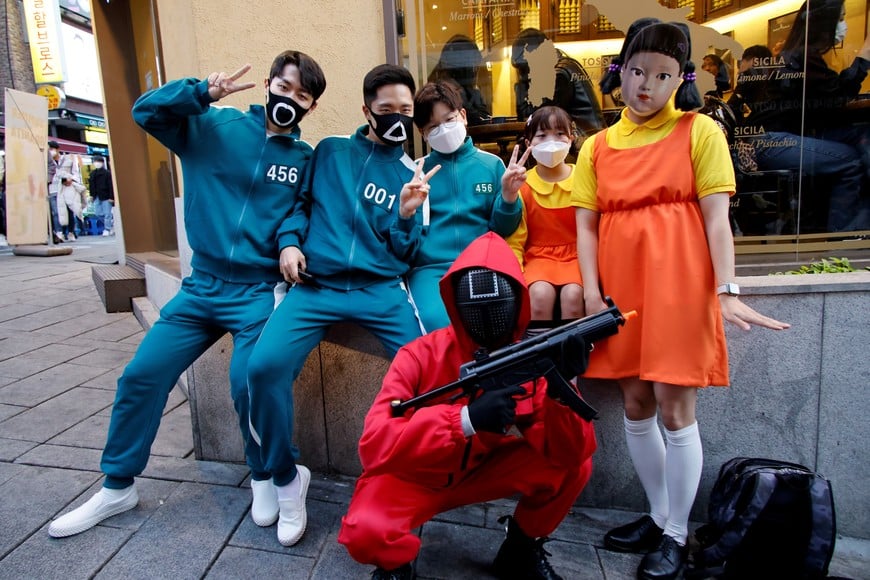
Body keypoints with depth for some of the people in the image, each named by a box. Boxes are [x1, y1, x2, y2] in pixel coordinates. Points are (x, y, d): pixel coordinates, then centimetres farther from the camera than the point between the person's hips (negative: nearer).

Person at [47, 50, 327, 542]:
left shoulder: (306, 158, 3)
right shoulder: (214, 126, 5)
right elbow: (146, 110, -1)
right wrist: (203, 91, -14)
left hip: (259, 290, -2)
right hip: (201, 285, 3)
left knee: (248, 381, -21)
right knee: (142, 376, 4)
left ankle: (265, 477, 9)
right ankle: (118, 486, 27)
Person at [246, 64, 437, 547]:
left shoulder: (410, 174, 15)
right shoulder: (330, 151, 16)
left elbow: (403, 253, 11)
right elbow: (300, 202, 20)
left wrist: (405, 216, -8)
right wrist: (289, 241, 1)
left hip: (380, 288, 0)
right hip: (316, 284, 0)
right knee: (265, 365, -22)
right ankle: (286, 479, 3)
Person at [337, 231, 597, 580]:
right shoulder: (422, 355, -24)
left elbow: (572, 451, -20)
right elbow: (374, 446, -34)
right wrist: (467, 418, -45)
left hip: (482, 469, 3)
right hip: (414, 474, -2)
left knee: (576, 465, -16)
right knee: (366, 530, -33)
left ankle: (522, 549, 11)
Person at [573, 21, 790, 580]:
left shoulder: (701, 131, 3)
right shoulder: (597, 147, 11)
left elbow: (717, 217, -4)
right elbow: (586, 225, 5)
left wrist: (727, 291, -13)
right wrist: (592, 293, -5)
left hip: (678, 287, -4)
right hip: (621, 289, 4)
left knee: (675, 409, 1)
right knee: (636, 405, 11)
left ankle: (677, 533, 21)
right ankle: (659, 515, 32)